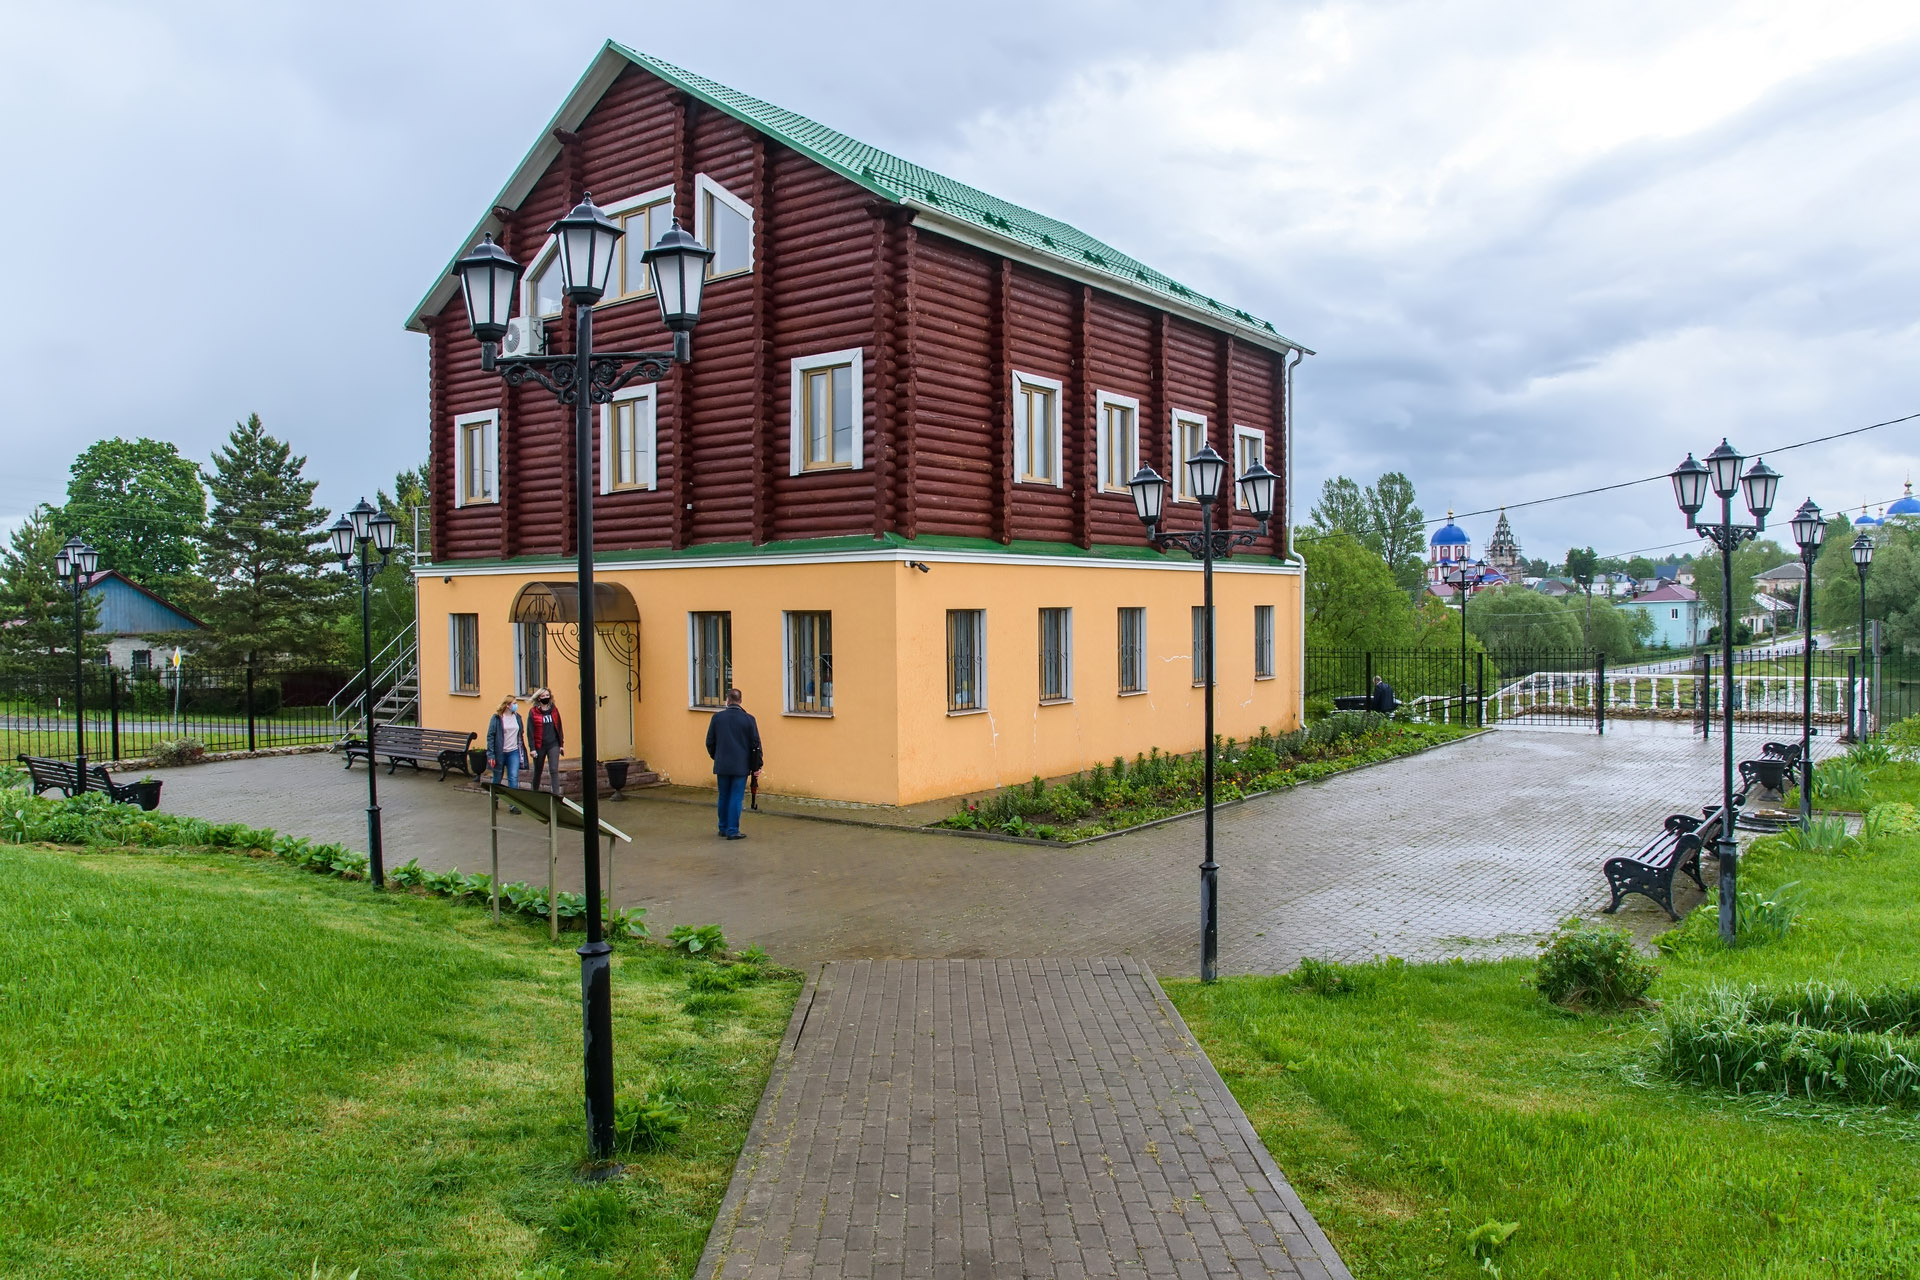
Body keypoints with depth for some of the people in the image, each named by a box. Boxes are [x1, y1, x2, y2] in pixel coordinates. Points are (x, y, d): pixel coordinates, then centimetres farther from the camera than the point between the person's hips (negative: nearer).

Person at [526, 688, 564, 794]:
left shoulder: (554, 710, 7)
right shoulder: (533, 712, -3)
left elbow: (559, 727, 12)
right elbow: (530, 731, -5)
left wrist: (561, 744, 9)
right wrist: (532, 748, -10)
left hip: (553, 745, 1)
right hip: (539, 746, -1)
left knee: (554, 770, -11)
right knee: (538, 771, 12)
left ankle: (556, 794, -15)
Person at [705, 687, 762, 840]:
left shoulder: (717, 717, -1)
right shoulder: (748, 719, -6)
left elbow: (710, 742, 5)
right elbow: (756, 745, -4)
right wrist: (756, 766, 5)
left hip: (722, 765, 2)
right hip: (741, 766, -2)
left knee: (724, 797, 15)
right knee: (736, 798, 2)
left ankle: (723, 828, 24)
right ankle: (732, 831, 2)